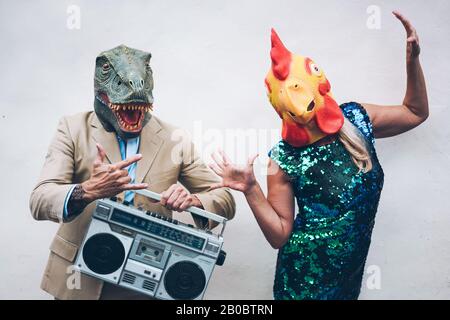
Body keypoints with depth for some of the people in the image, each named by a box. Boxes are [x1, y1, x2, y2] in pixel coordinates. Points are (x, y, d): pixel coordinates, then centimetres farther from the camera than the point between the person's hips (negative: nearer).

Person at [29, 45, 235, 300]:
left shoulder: (174, 140, -3)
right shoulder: (74, 129, -5)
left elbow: (225, 201, 0)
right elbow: (39, 202, -14)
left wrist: (193, 200, -23)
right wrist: (88, 191, -35)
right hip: (80, 281, 0)